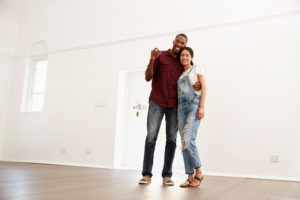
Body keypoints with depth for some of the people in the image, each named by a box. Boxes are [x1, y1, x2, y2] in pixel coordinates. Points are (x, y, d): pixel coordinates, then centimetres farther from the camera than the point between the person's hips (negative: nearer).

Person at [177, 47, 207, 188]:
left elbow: (204, 88, 1)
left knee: (188, 140, -19)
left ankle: (198, 172, -3)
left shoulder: (197, 68, 11)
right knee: (184, 142, -3)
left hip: (194, 104, -5)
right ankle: (190, 176, 2)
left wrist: (202, 107, -10)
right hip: (181, 107, 5)